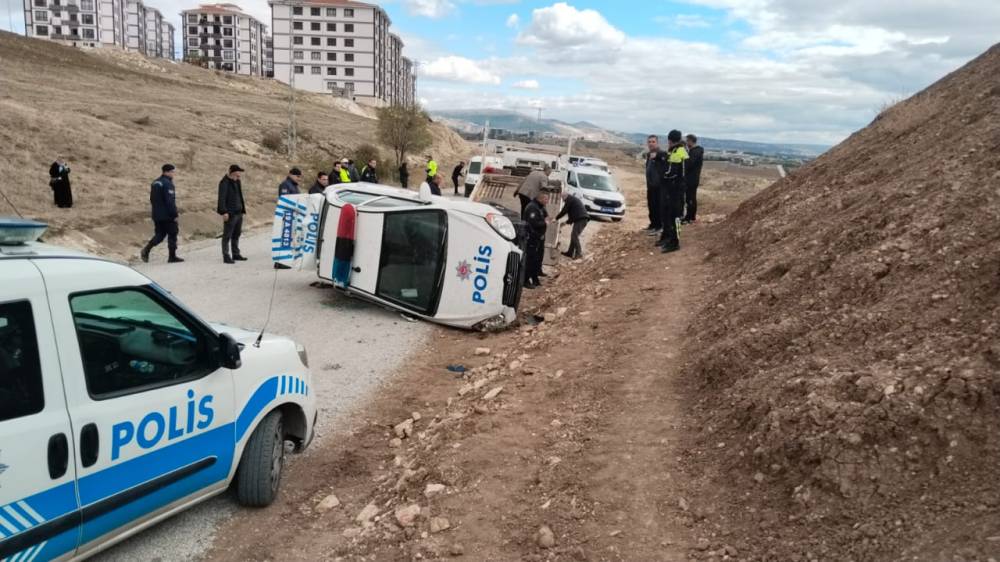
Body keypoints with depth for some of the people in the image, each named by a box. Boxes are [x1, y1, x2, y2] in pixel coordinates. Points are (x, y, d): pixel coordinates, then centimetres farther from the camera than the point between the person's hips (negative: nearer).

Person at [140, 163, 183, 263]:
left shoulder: (155, 183, 14)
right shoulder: (167, 184, -15)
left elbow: (152, 199, 19)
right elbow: (170, 201, -20)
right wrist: (175, 214, -16)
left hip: (157, 215, 8)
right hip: (167, 215, -8)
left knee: (159, 234, 14)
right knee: (172, 235, 1)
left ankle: (146, 250, -3)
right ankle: (172, 257, 5)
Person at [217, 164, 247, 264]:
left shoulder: (237, 182, 14)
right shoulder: (224, 183, -11)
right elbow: (221, 198, -16)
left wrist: (243, 209, 15)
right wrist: (224, 212, -22)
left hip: (239, 212, 8)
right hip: (230, 214, -8)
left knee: (236, 234, 15)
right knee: (227, 235, -3)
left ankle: (236, 254, 24)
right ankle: (226, 256, 0)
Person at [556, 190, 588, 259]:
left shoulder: (569, 199, 2)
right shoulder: (574, 199, 31)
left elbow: (564, 211, -1)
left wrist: (556, 218, 9)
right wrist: (567, 222, 33)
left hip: (580, 219, -10)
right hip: (583, 219, 10)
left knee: (574, 236, -14)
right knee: (574, 236, 14)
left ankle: (579, 253, -22)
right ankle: (570, 252, 16)